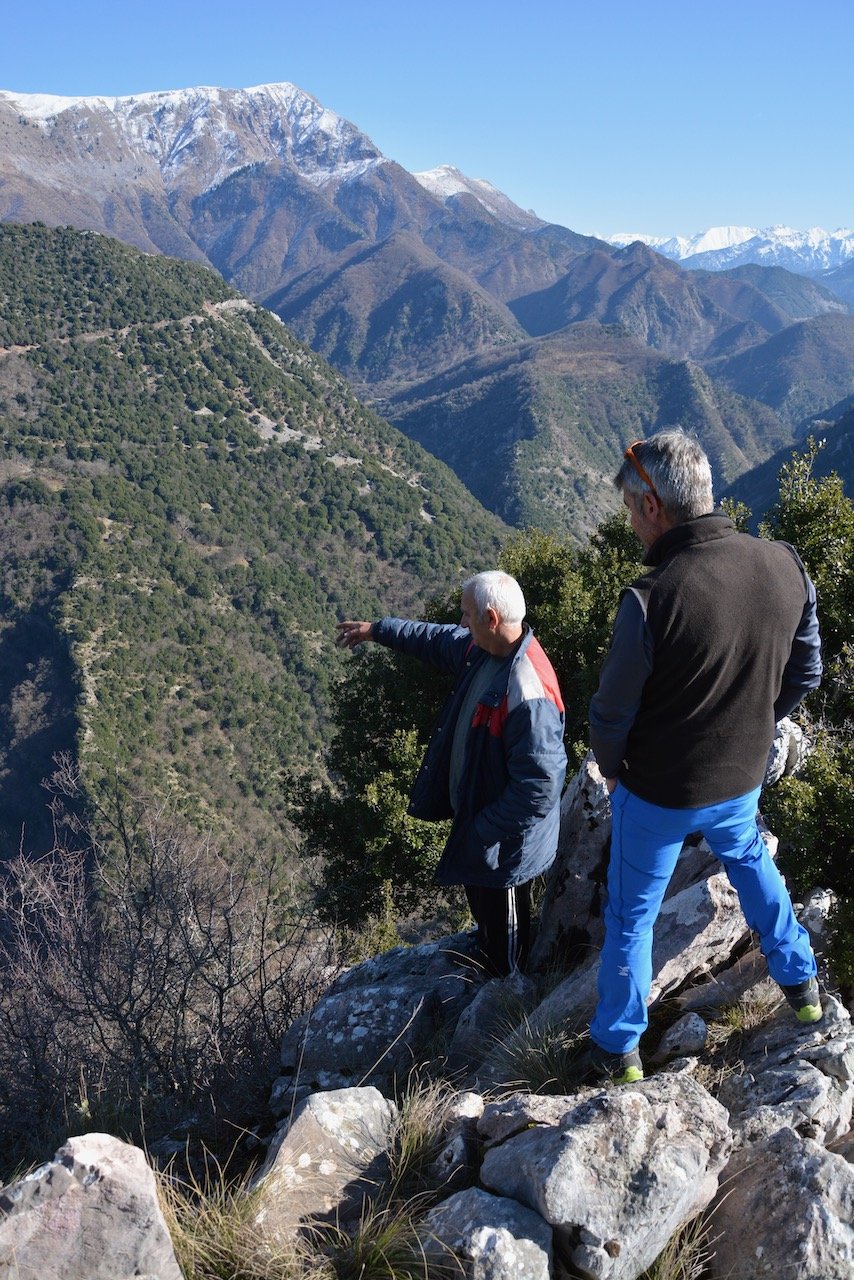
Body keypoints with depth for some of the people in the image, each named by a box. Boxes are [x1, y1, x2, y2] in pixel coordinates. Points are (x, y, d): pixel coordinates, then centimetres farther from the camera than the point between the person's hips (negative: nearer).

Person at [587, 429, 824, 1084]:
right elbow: (806, 673, 0)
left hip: (658, 794, -5)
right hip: (743, 779, 5)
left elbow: (611, 713, -19)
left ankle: (619, 1050, 34)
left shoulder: (652, 597, -31)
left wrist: (613, 770, 2)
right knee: (749, 858, 36)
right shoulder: (787, 566, -14)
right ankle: (801, 981, 51)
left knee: (630, 917, 17)